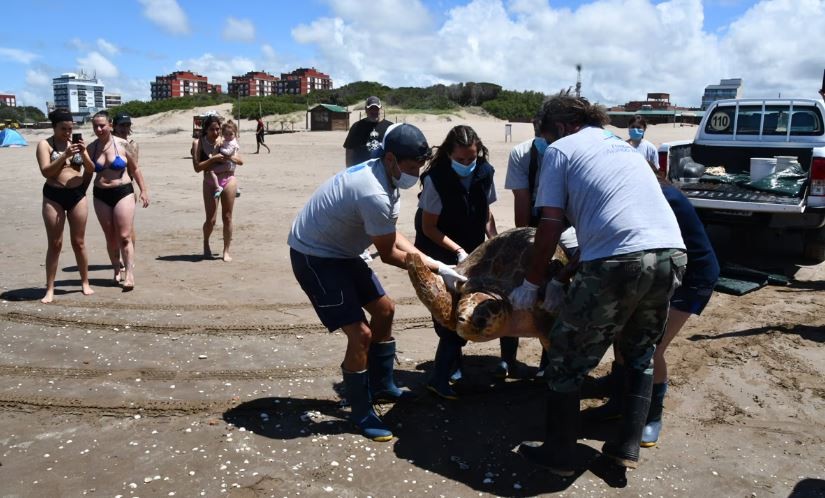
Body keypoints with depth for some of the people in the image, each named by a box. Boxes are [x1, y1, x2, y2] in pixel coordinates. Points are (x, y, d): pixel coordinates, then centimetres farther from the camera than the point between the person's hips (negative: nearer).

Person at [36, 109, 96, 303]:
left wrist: (83, 153, -16)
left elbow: (91, 169, 2)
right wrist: (65, 154, -24)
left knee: (79, 242, 10)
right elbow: (45, 171, -15)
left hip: (77, 195, 2)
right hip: (54, 196, -2)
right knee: (55, 244, 2)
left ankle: (85, 283, 22)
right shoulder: (45, 144, -3)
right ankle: (50, 289, 10)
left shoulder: (77, 142, 6)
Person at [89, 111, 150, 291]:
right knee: (110, 237, 9)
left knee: (124, 237, -9)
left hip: (123, 192, -4)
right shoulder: (91, 148, 4)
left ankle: (129, 275, -8)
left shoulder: (122, 144, -4)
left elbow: (135, 169, 3)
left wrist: (144, 190, 1)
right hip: (100, 196, 4)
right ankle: (117, 270, 22)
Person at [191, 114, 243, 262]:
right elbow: (197, 167, -10)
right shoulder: (198, 143, -2)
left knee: (227, 217, 4)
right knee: (211, 220, -2)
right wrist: (213, 159, -20)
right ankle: (206, 243, 28)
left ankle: (226, 251, 16)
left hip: (228, 180, 2)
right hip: (210, 182, -1)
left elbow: (240, 161, 5)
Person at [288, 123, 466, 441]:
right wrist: (438, 269, -13)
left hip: (340, 252, 10)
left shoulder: (385, 177, -1)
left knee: (384, 310, 18)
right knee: (361, 334, -14)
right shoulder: (374, 194, -32)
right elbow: (389, 255, -20)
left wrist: (433, 262, -5)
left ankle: (381, 387, 35)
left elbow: (392, 237, 5)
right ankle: (361, 413, 8)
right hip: (314, 257, -10)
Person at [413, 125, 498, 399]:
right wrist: (458, 251, -23)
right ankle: (440, 378, 3)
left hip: (471, 250, 5)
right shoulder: (436, 179, -23)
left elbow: (486, 212, 6)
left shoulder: (484, 172, -7)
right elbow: (428, 227, -17)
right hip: (439, 251, -5)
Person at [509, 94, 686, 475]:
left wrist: (531, 284, 14)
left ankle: (558, 455, 21)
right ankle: (628, 447, 30)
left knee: (566, 359, 10)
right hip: (671, 255, 7)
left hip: (619, 260, -7)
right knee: (641, 354, 27)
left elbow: (551, 227, 2)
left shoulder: (560, 149, 9)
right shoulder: (624, 146, 30)